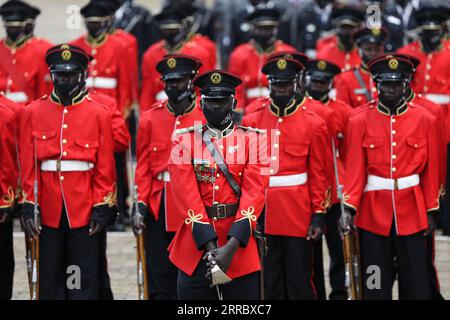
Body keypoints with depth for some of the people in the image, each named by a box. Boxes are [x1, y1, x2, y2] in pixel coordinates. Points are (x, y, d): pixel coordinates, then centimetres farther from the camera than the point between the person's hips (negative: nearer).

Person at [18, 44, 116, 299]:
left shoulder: (99, 113, 2)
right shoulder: (33, 112, 5)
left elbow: (105, 167, 1)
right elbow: (28, 166, 3)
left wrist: (103, 208, -5)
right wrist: (29, 206, -3)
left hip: (85, 210, -1)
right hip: (49, 211, 1)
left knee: (85, 281, 2)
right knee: (50, 280, 6)